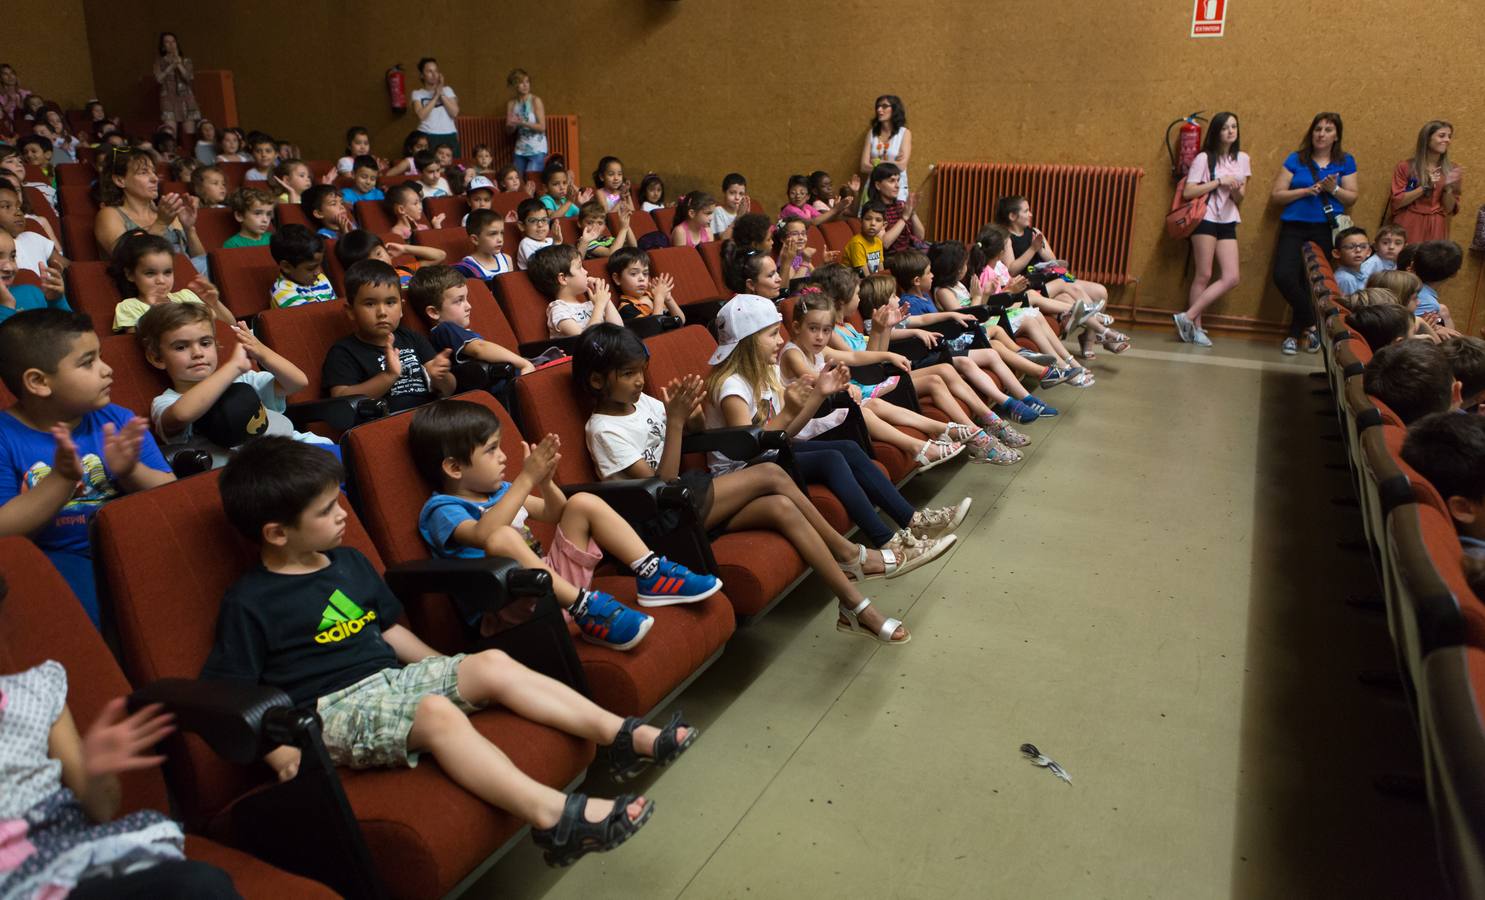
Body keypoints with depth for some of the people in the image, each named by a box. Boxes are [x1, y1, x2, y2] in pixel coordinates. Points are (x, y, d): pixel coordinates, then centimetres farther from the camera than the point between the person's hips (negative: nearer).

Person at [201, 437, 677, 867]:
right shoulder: (248, 604, -8)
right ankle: (551, 815, -47)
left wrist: (451, 671, 16)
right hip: (332, 710, -7)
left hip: (392, 675, 7)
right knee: (437, 712, -33)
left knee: (493, 664, -12)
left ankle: (621, 735, -16)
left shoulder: (349, 562, 14)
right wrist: (277, 751, -21)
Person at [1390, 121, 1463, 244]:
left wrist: (1449, 187, -10)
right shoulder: (1405, 167, -1)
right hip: (1409, 227, -2)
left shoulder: (1452, 169, 7)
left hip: (1436, 229, 2)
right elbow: (1396, 202, -6)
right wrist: (1425, 186, -13)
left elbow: (1449, 210, 6)